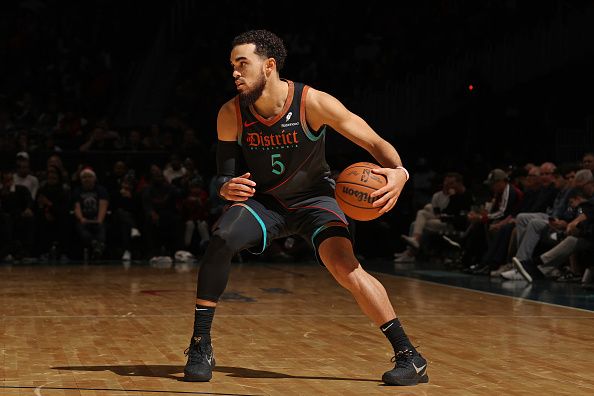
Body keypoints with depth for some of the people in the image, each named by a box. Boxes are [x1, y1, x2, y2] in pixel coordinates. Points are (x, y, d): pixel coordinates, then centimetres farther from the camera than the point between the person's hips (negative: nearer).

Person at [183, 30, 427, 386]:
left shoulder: (313, 103, -24)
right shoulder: (231, 114, -16)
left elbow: (376, 143, -20)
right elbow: (224, 176, -6)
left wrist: (398, 171, -42)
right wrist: (227, 188, -32)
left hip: (314, 198, -2)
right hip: (263, 199, 2)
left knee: (344, 264, -25)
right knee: (222, 239, -26)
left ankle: (409, 355, -15)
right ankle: (200, 347, -13)